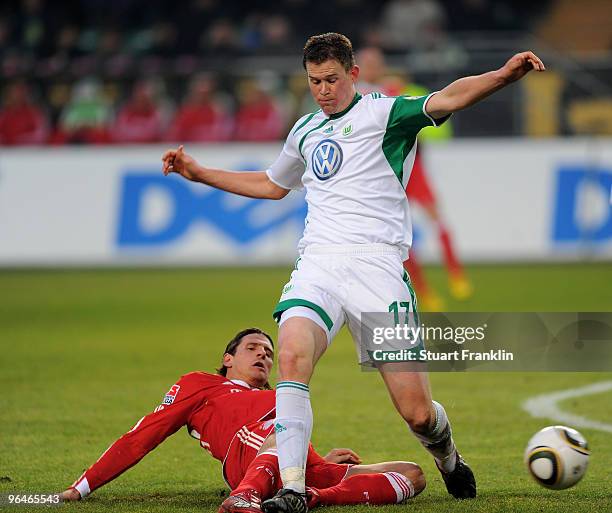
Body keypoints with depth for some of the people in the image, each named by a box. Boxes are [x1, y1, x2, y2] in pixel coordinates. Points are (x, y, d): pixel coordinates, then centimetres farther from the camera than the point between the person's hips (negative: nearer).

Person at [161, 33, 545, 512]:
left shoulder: (382, 112, 3)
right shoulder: (306, 130, 21)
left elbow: (446, 99, -15)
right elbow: (272, 185, 40)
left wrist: (504, 75, -34)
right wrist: (199, 173, 39)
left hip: (375, 261, -4)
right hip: (318, 262, 4)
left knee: (418, 413, -6)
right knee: (292, 355, -28)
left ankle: (448, 459, 30)